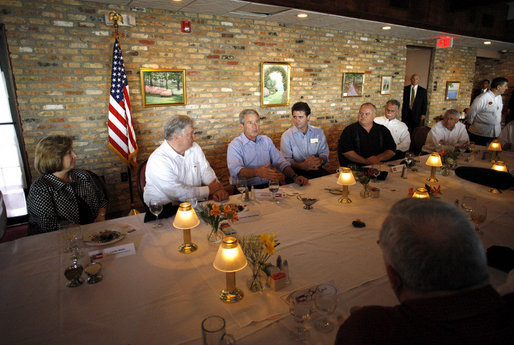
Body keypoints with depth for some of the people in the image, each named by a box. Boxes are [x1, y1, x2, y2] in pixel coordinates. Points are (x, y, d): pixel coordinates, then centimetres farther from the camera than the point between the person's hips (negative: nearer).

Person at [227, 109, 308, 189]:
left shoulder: (266, 140, 14)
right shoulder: (234, 145, -3)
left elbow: (280, 161, 7)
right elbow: (235, 170, -20)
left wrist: (295, 176, -11)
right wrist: (257, 172, -38)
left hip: (268, 185, 4)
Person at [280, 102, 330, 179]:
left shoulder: (318, 132, 11)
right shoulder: (286, 135, 1)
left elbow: (324, 152, 11)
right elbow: (286, 160, -8)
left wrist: (320, 160, -14)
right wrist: (302, 165, -26)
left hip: (316, 169, 3)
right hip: (296, 171, -3)